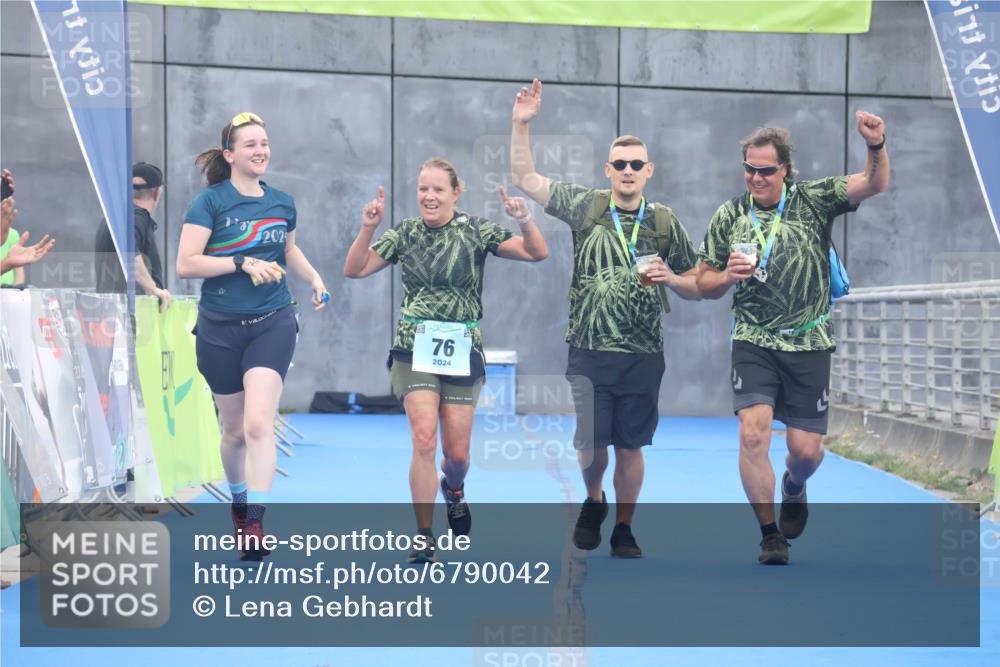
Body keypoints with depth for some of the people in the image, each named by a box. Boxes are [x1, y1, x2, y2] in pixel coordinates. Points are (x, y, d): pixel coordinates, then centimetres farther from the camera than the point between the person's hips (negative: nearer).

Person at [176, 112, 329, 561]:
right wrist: (243, 262, -23)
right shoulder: (210, 201, -7)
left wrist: (314, 279, 12)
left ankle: (255, 527, -16)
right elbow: (185, 265, -15)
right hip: (220, 330, -1)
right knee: (234, 430, 12)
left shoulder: (282, 203, 7)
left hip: (272, 325, 1)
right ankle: (238, 503, 38)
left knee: (259, 424, -17)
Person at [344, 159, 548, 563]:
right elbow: (354, 270, 1)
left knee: (457, 452, 6)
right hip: (415, 349, 0)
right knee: (424, 437, -17)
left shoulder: (475, 231, -2)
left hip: (462, 351, 0)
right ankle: (424, 537, -6)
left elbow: (537, 254, -7)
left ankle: (454, 489, 44)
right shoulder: (405, 234, 3)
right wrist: (368, 227, -14)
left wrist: (524, 221, -26)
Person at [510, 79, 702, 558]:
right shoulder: (586, 206, 2)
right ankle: (593, 501, 29)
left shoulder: (665, 222, 4)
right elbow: (526, 179, 2)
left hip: (643, 356, 1)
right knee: (590, 444, -3)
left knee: (630, 447, 6)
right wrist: (521, 125, -8)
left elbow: (696, 288, 11)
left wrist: (668, 278, -10)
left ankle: (623, 528, 23)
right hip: (589, 353, -1)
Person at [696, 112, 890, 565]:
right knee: (753, 433, -18)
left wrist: (876, 146, -33)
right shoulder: (729, 216, 2)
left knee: (806, 448, 2)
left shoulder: (812, 200, -1)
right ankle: (770, 535, -1)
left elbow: (873, 185, -14)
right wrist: (728, 276, -14)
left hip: (809, 344, 0)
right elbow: (705, 285, 8)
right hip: (754, 343, 0)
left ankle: (793, 488, 40)